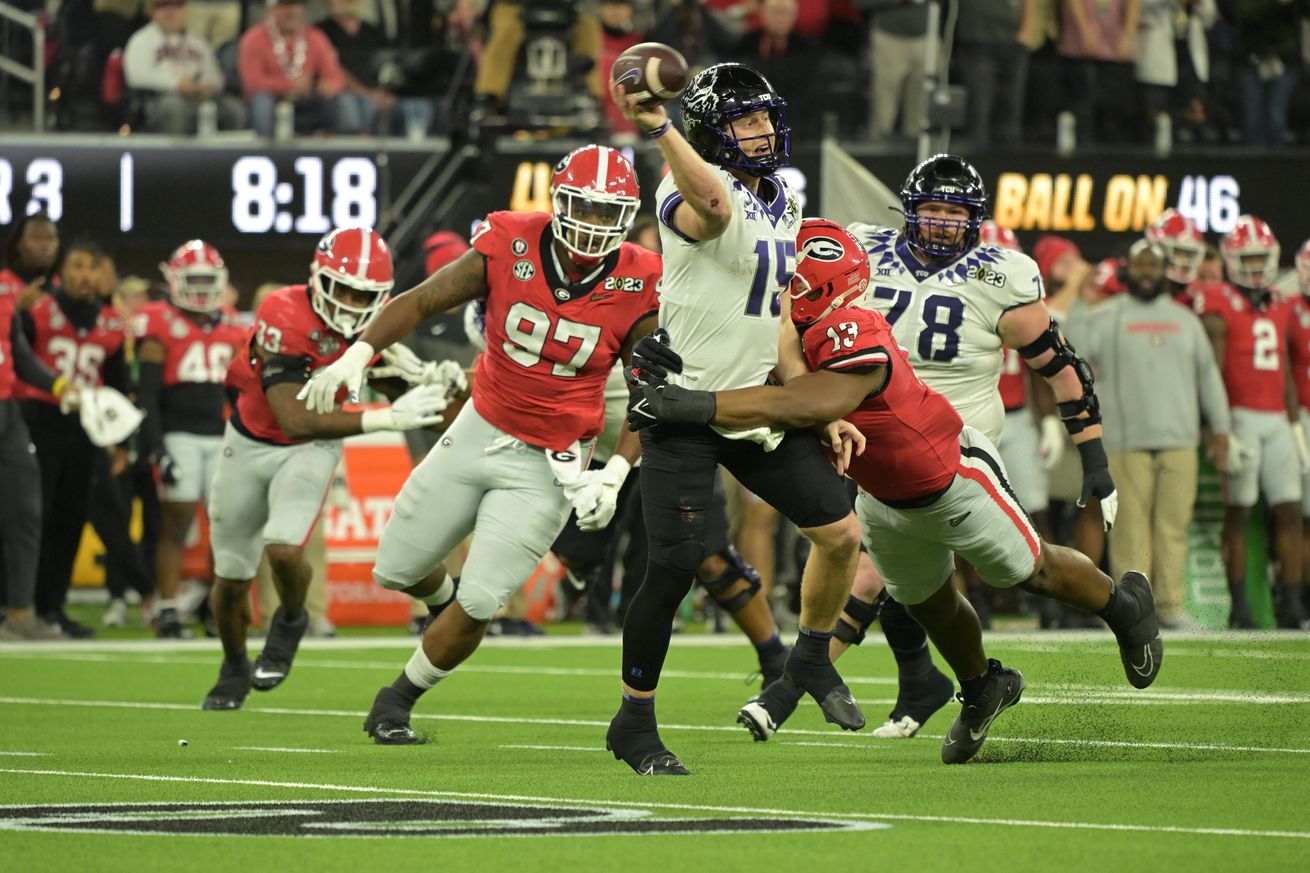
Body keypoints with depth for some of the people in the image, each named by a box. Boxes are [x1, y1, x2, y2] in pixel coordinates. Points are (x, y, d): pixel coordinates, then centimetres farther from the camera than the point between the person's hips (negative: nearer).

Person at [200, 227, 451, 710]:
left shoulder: (371, 325, -15)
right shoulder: (284, 317, -32)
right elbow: (296, 420, -40)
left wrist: (429, 382, -17)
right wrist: (386, 418, -46)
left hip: (312, 450, 1)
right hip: (251, 445, -1)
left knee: (284, 550, -24)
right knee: (232, 578, 11)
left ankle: (290, 621, 10)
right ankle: (234, 668, 40)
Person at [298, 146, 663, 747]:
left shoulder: (637, 291, -15)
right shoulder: (510, 248, -13)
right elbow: (422, 301, -3)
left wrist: (615, 474, -16)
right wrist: (359, 354, -17)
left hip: (548, 465, -2)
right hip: (479, 432, 2)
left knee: (479, 604, -8)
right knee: (397, 570, 11)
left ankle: (397, 701, 16)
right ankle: (446, 601, 47)